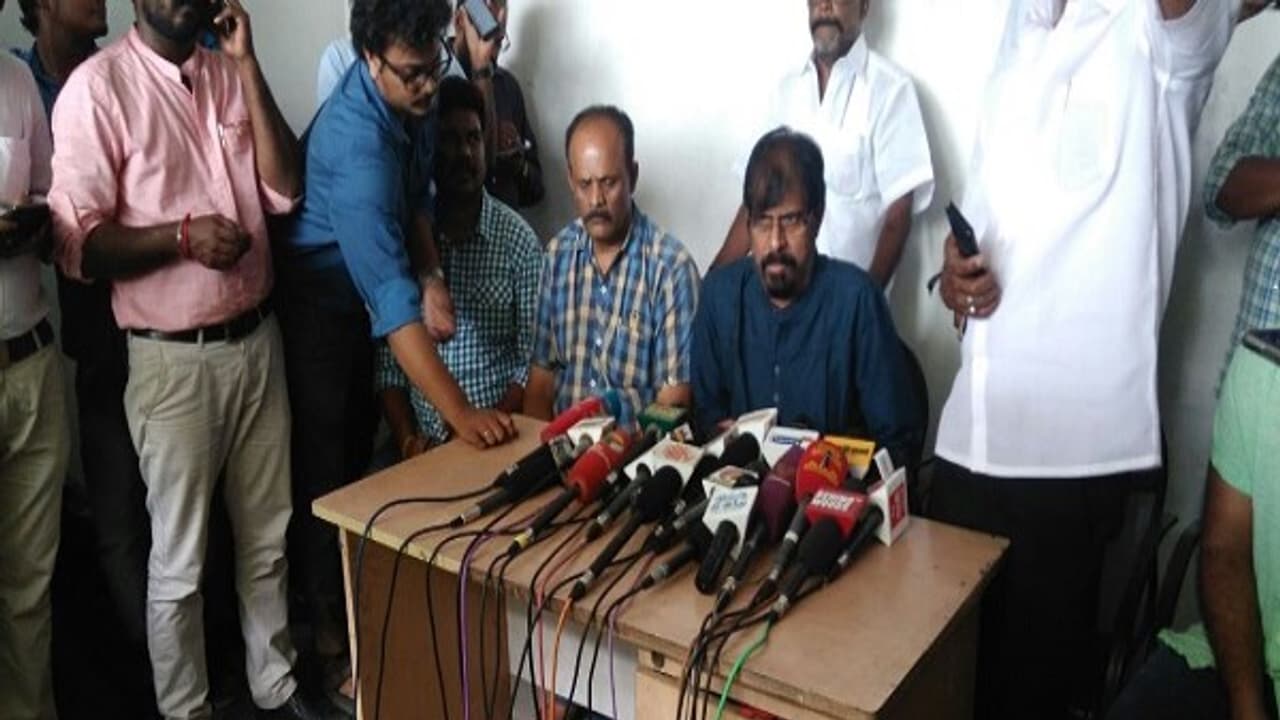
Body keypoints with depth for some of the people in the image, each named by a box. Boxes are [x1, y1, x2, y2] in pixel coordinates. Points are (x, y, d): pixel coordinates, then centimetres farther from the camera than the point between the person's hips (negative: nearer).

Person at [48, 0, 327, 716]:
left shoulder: (228, 75, 8)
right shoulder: (98, 84, -10)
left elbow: (284, 190, -3)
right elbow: (77, 245, -12)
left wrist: (248, 66, -6)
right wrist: (181, 234, -24)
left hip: (258, 340, 5)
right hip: (175, 361, -5)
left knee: (268, 537, 17)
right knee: (180, 563, 8)